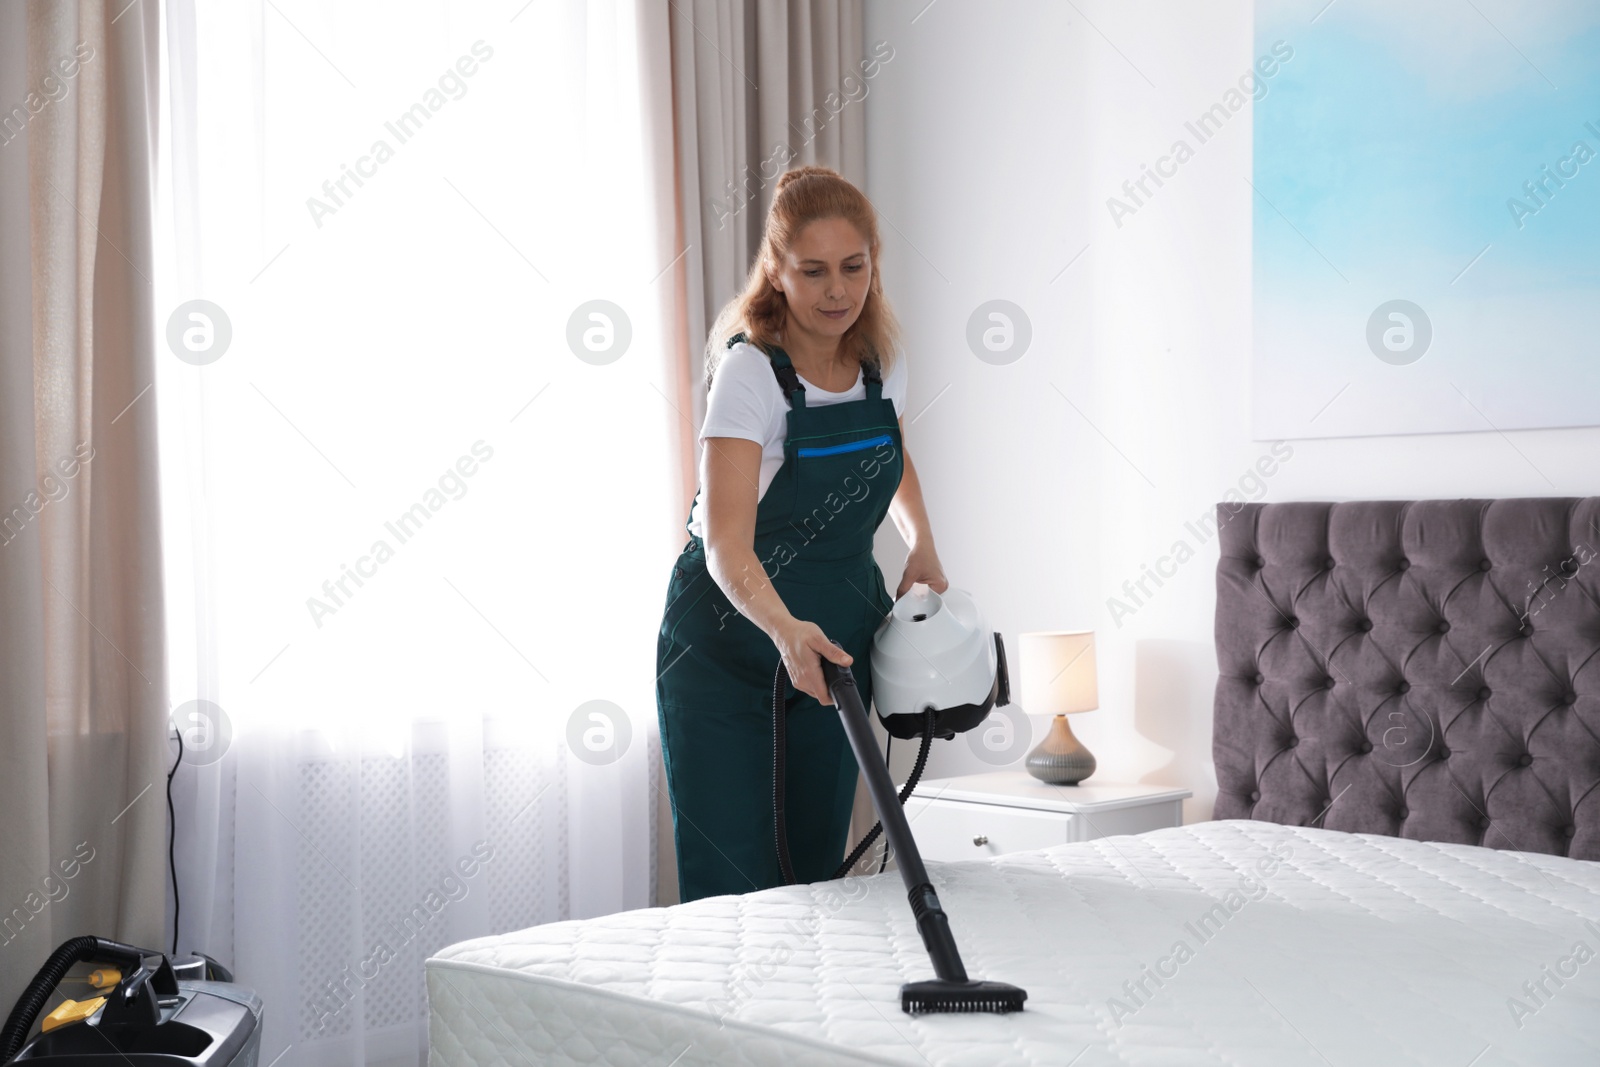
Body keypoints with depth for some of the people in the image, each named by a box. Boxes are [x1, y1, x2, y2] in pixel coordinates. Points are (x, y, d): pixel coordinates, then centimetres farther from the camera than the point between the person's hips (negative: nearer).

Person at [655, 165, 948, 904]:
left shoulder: (880, 357, -1)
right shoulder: (750, 370, -20)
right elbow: (726, 541, -30)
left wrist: (922, 545, 5)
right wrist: (785, 629, -48)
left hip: (835, 640, 6)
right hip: (726, 645, -6)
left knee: (817, 875, 8)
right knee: (729, 887, -8)